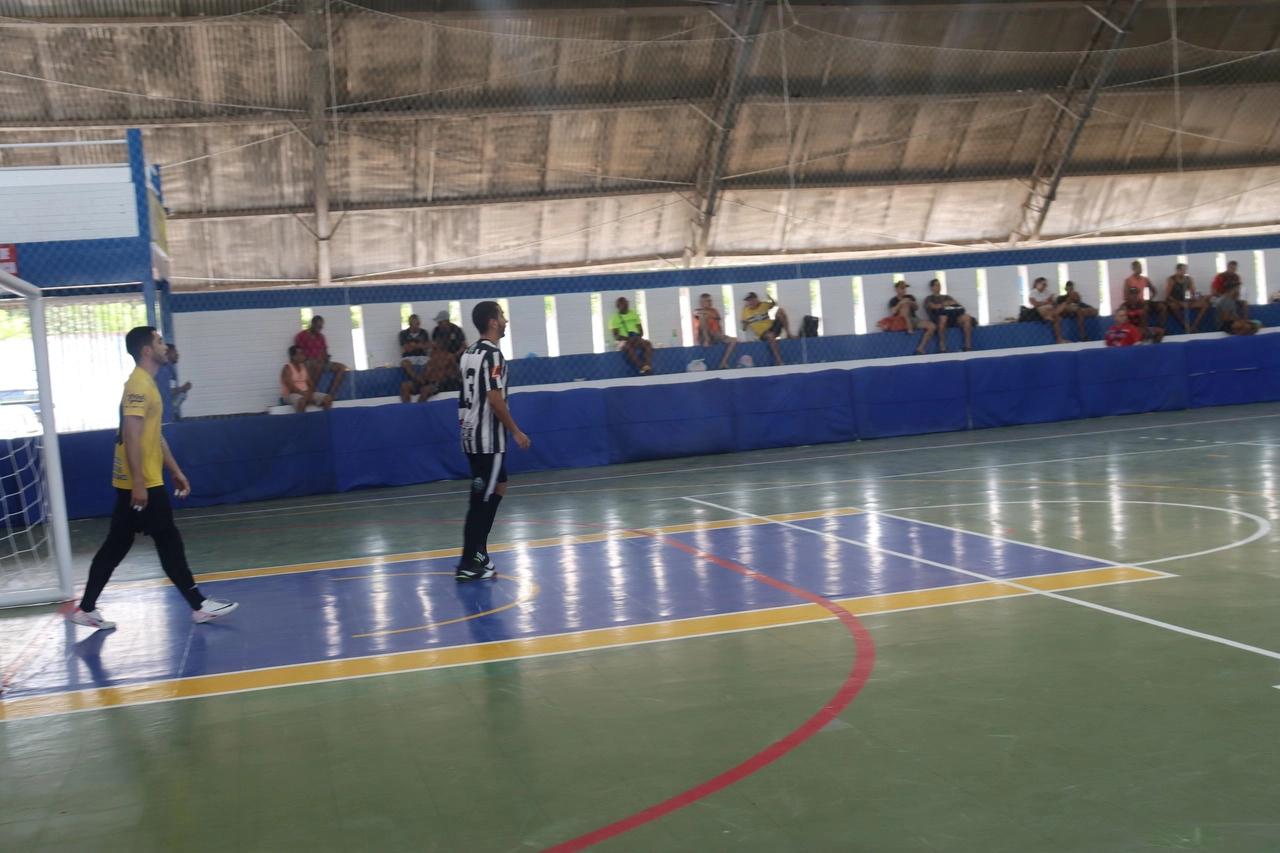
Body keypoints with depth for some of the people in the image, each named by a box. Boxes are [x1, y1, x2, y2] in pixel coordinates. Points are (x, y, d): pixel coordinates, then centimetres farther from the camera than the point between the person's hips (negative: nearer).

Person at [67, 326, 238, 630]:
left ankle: (86, 609, 16)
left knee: (117, 545, 11)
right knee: (169, 542, -3)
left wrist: (176, 471, 22)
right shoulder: (138, 385, -16)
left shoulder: (147, 384, 16)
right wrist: (139, 483, -26)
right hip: (140, 483, -10)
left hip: (143, 482, 10)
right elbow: (131, 437, -22)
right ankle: (199, 606, 5)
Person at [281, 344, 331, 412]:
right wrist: (305, 394, -24)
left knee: (328, 398, -13)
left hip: (306, 393, 7)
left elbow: (310, 383, 10)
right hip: (291, 394, -7)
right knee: (302, 401, -42)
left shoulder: (304, 367, 13)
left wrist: (310, 394, -12)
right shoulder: (287, 368, -7)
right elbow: (291, 387, -16)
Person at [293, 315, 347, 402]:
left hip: (321, 363, 7)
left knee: (342, 367, -11)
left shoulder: (321, 336, 17)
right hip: (308, 363, -7)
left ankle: (331, 393, -20)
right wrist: (315, 360, -19)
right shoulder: (301, 336, -2)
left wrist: (326, 357, -5)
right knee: (318, 366, -41)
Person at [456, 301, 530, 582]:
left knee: (496, 489, 18)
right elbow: (495, 399, -21)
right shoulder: (491, 354, -15)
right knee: (481, 500, -5)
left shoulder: (470, 352, 13)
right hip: (488, 439, -10)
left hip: (472, 435, 10)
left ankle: (478, 555, 21)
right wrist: (516, 432, -13)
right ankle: (467, 565, -2)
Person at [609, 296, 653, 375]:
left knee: (647, 344, -29)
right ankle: (642, 367, -52)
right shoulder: (615, 318, 4)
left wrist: (637, 337, -12)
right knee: (627, 347, -39)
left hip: (637, 339, 4)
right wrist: (628, 338, -22)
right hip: (624, 341, -4)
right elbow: (616, 336, -6)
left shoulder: (634, 314, 16)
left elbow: (641, 331, 12)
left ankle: (648, 366, -46)